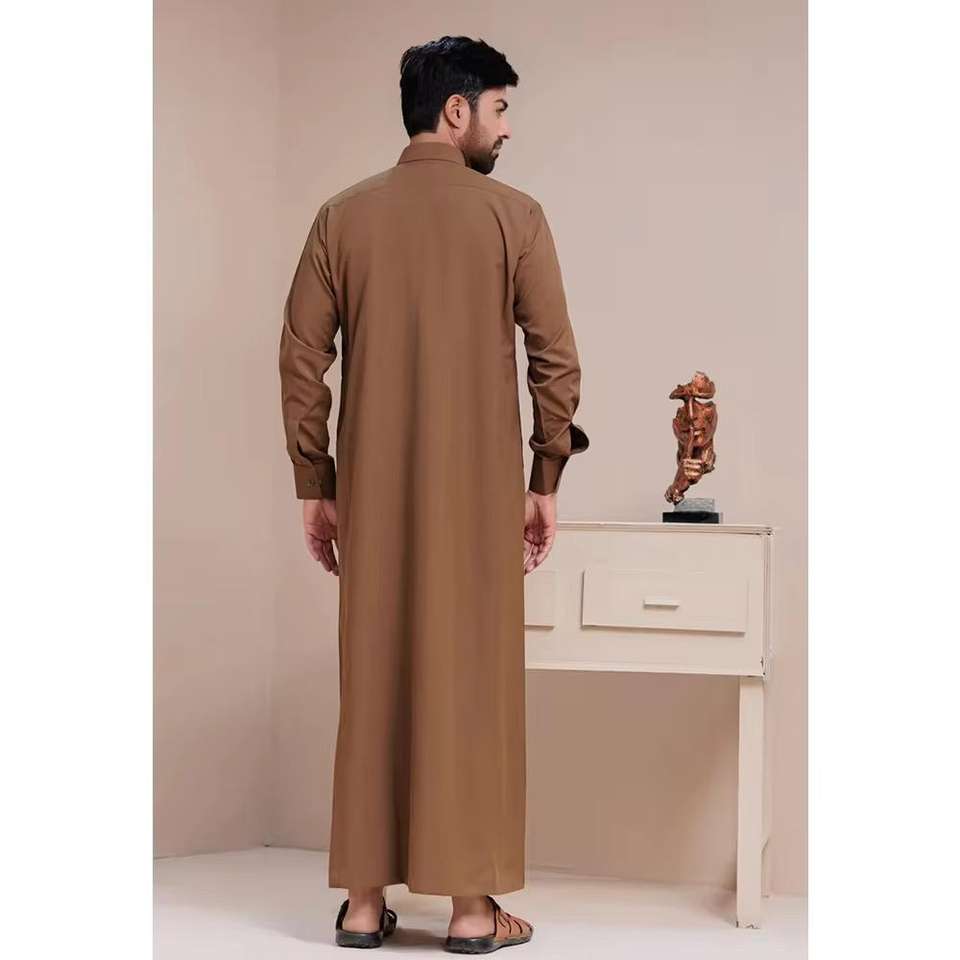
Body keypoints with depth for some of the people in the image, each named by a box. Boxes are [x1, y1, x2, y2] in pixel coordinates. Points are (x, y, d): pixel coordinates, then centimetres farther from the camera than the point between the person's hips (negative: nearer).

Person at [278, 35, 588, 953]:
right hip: (479, 491, -3)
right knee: (473, 682, 4)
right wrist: (546, 483, 3)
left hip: (371, 494, 3)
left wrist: (315, 487, 8)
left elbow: (301, 360, 2)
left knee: (372, 681, 9)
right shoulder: (514, 214, -4)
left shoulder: (342, 215, 4)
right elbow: (556, 360, -6)